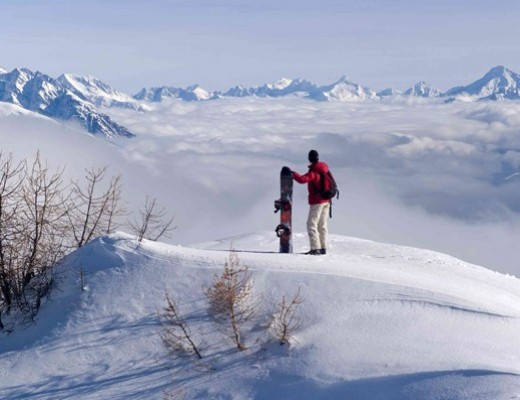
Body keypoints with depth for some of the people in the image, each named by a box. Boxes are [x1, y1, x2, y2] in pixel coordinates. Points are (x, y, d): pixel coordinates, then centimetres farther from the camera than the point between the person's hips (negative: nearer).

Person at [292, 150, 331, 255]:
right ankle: (323, 247, 16)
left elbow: (302, 179, -33)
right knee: (322, 225, 15)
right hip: (326, 200, 8)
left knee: (311, 224, -8)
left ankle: (315, 248, -16)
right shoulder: (325, 168, 7)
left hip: (317, 201, -8)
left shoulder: (313, 171, -18)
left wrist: (293, 174, -19)